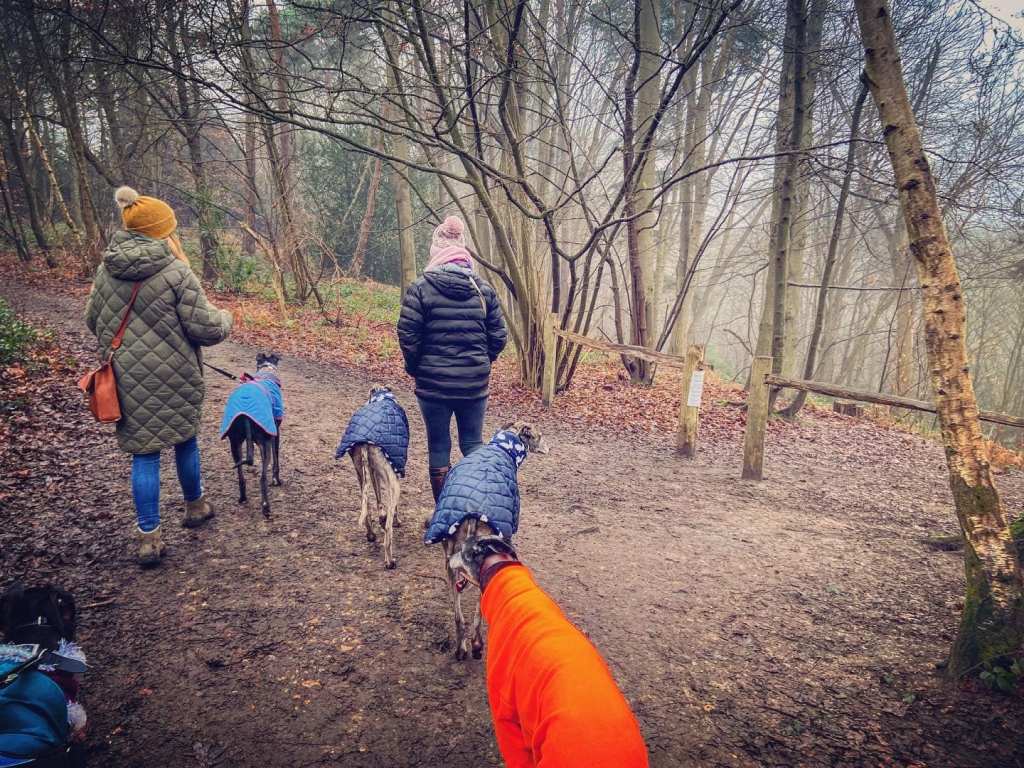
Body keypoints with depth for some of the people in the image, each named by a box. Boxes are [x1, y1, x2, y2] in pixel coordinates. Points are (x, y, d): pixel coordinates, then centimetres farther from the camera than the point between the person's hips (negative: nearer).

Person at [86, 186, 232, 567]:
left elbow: (93, 321, 13)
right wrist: (224, 318, 8)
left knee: (144, 452, 8)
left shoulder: (107, 269, 1)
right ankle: (195, 506, 40)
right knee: (185, 438, 19)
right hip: (175, 377, -3)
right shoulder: (176, 272, -16)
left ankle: (148, 537, 9)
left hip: (128, 378, 3)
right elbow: (205, 329, -14)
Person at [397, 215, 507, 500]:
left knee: (439, 447, 9)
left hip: (434, 383, -2)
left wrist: (414, 367, 7)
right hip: (475, 382, 3)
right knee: (474, 444, 15)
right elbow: (499, 336, 4)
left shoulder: (421, 288, -8)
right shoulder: (483, 289, 2)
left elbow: (407, 335, -9)